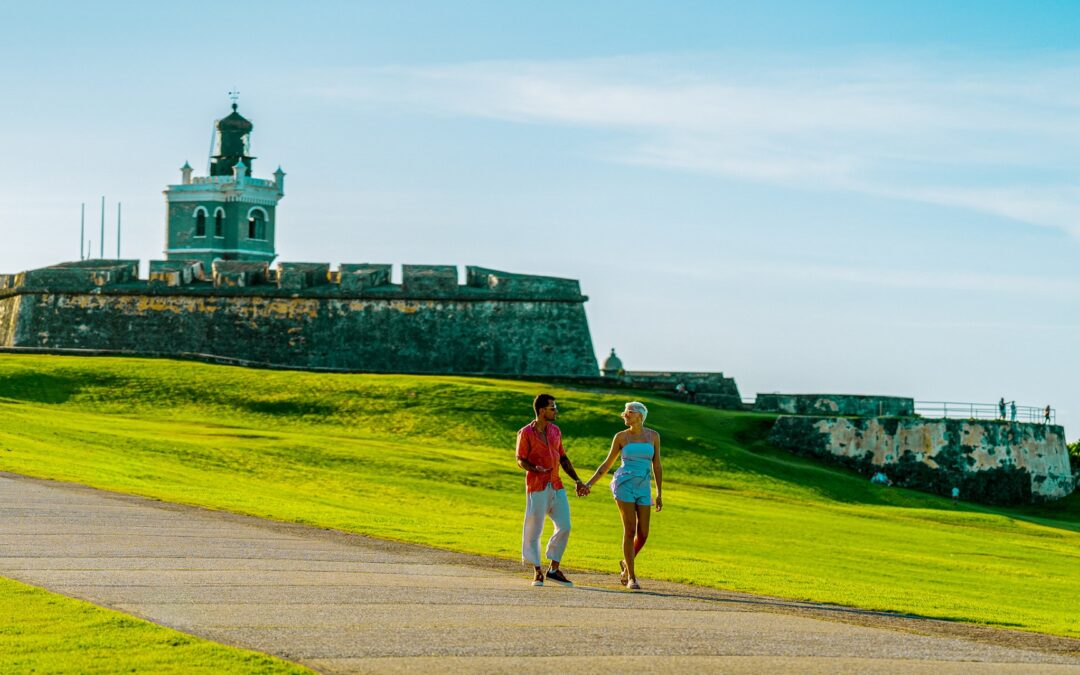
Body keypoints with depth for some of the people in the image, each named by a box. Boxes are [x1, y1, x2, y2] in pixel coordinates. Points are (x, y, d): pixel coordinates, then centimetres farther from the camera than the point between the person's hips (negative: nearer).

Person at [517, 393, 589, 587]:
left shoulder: (555, 431, 13)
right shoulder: (526, 433, -5)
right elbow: (520, 460, -7)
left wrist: (577, 481, 16)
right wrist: (535, 469, -28)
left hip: (556, 486, 6)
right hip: (537, 486, -6)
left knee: (564, 527, 2)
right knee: (534, 529, -2)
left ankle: (554, 569, 12)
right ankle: (537, 571, 6)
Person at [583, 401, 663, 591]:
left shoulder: (653, 435, 7)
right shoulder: (621, 437, 3)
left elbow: (656, 466, 9)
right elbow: (607, 464, 9)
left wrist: (659, 494, 6)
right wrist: (589, 483, 0)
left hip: (643, 490, 3)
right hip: (624, 484, -3)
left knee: (643, 534, -1)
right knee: (630, 530, -10)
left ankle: (626, 563, 27)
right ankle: (631, 577, -1)